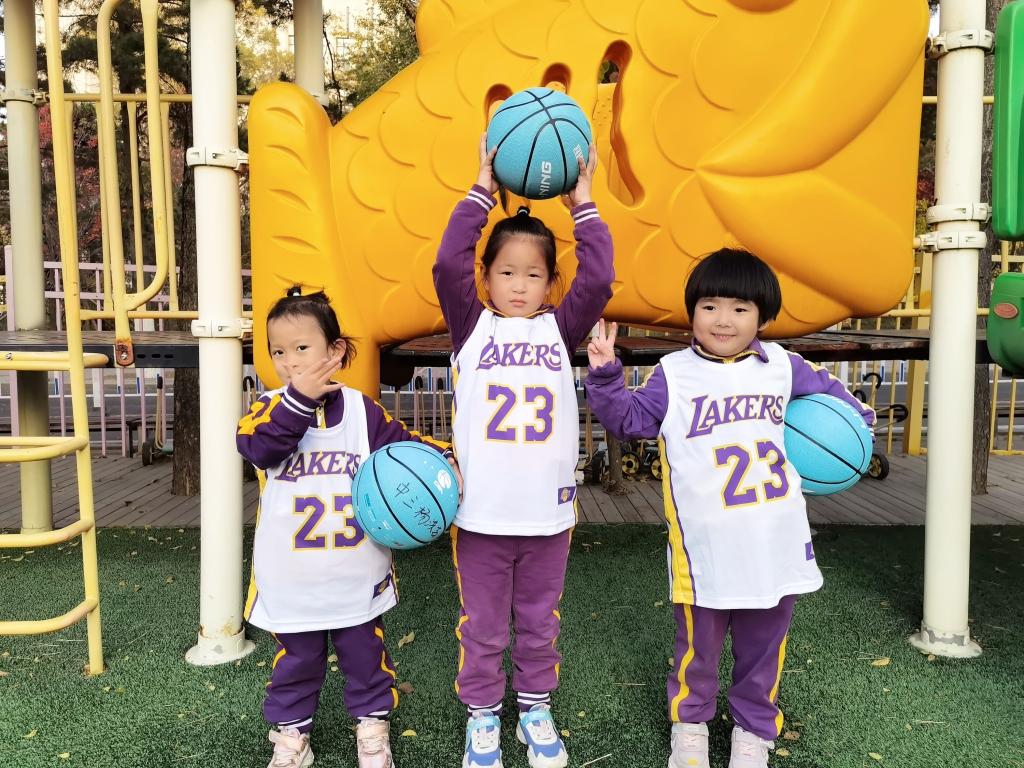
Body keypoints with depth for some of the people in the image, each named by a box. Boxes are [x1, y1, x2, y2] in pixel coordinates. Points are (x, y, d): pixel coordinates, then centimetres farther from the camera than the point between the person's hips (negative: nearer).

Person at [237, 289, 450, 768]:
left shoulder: (363, 410, -4)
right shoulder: (271, 407, -6)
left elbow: (407, 446, 0)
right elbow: (255, 444, -26)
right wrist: (298, 399, -33)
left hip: (356, 576, 1)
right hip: (291, 580, 0)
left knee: (364, 655, 17)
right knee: (295, 661, 17)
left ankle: (372, 722, 39)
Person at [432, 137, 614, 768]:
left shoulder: (560, 330, 4)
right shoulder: (472, 326, 1)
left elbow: (598, 279, -7)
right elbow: (448, 263, -11)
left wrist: (582, 203, -1)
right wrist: (483, 191, -7)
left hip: (547, 513, 2)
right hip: (481, 514, -1)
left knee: (540, 626, 19)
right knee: (482, 628, 15)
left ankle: (535, 709, 39)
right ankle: (483, 715, 35)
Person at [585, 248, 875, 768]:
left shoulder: (781, 365, 6)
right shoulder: (674, 375, -4)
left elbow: (827, 390, 25)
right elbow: (628, 420, -5)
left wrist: (855, 417, 17)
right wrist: (605, 376, -16)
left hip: (776, 546, 3)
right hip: (706, 552, -3)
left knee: (763, 648, 19)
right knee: (698, 647, 13)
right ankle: (689, 724, 37)